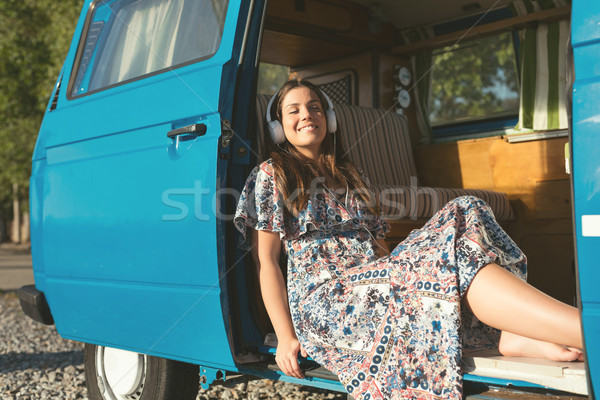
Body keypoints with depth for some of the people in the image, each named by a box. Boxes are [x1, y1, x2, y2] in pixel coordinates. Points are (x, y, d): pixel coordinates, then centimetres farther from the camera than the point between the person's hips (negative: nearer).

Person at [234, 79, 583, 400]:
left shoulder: (352, 176, 27)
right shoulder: (272, 176, 9)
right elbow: (266, 260, 1)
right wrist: (286, 338, -9)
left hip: (374, 279, 6)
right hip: (324, 296, -6)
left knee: (462, 214, -19)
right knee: (452, 257, -29)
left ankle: (510, 337, -40)